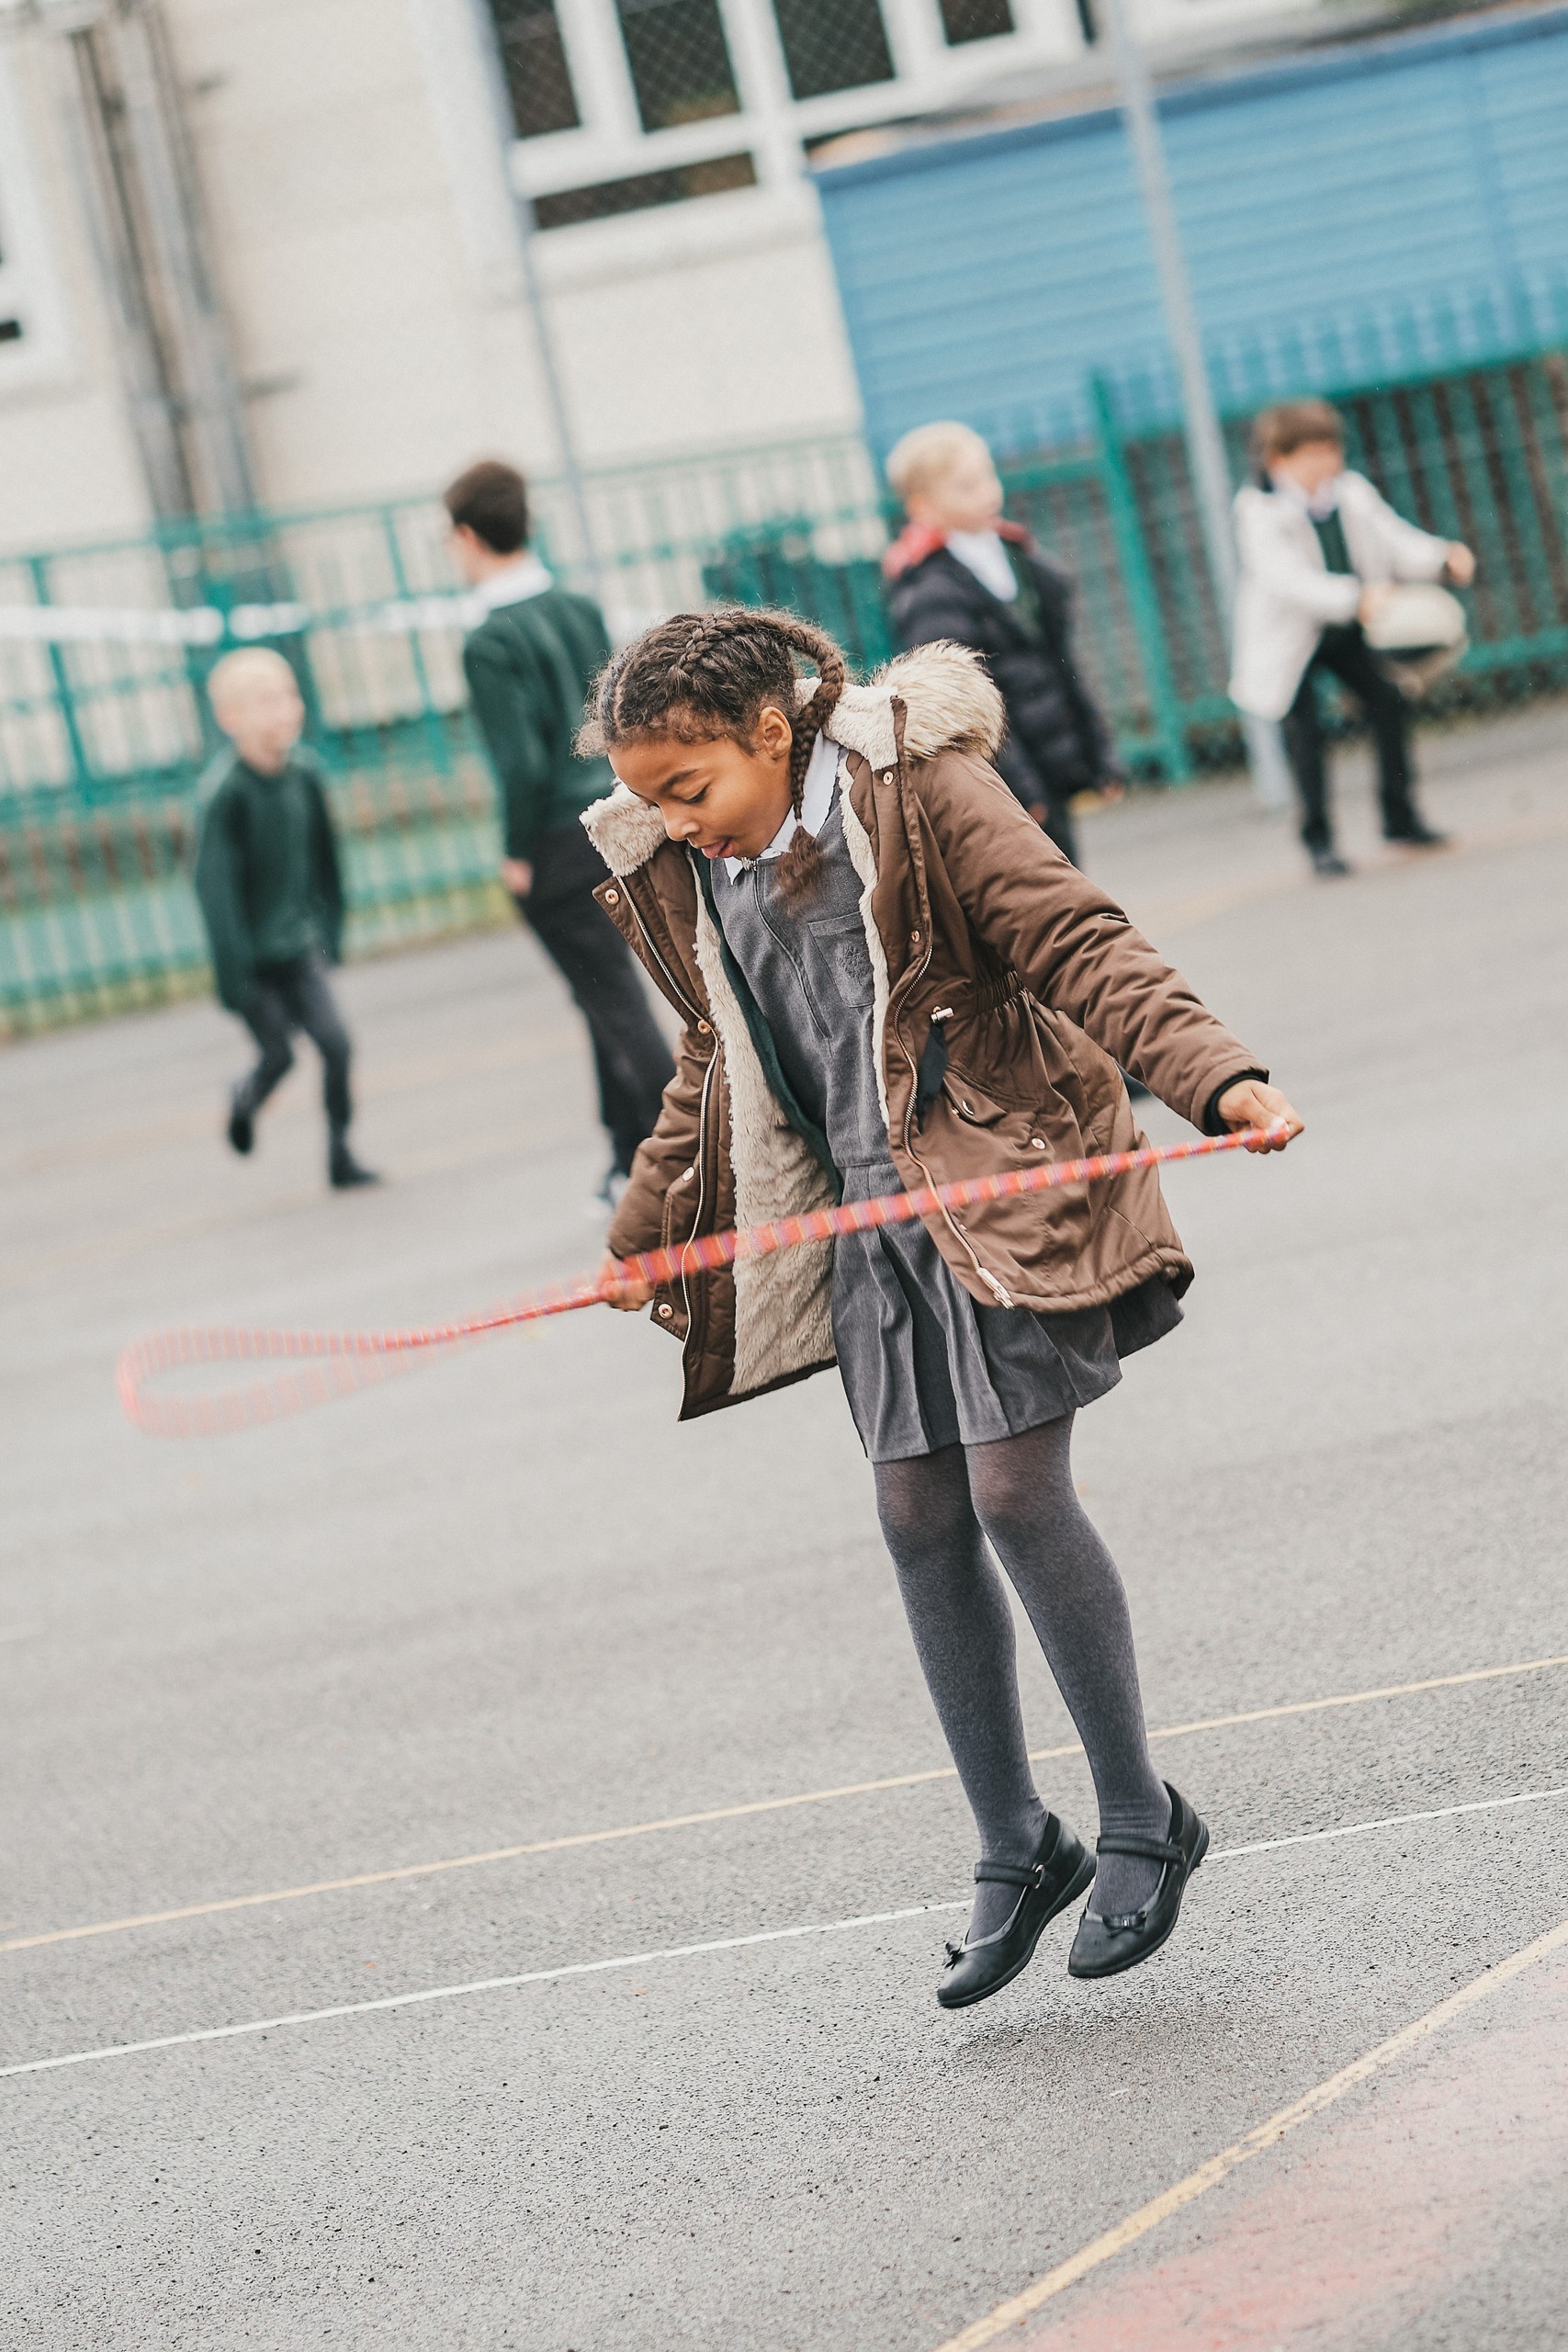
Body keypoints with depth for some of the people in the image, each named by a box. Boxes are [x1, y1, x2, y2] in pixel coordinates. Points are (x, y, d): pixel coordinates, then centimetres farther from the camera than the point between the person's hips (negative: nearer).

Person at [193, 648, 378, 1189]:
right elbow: (215, 883, -19)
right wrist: (232, 975, -19)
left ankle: (340, 1154, 6)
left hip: (299, 942, 4)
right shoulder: (227, 791, -20)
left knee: (336, 1044, -7)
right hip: (252, 954, -4)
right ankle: (244, 1100, 36)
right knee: (278, 1057, 2)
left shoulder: (304, 771, -4)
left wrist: (331, 929, 18)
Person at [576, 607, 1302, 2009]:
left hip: (1002, 1184, -6)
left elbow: (1081, 950, -14)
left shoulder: (922, 794, -12)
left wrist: (1218, 1078, -27)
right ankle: (1017, 1852, 15)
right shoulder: (684, 877, 7)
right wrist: (640, 1235, 26)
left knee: (1014, 1490, -11)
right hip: (868, 1221, 6)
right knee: (920, 1526, 3)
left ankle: (1142, 1821, 5)